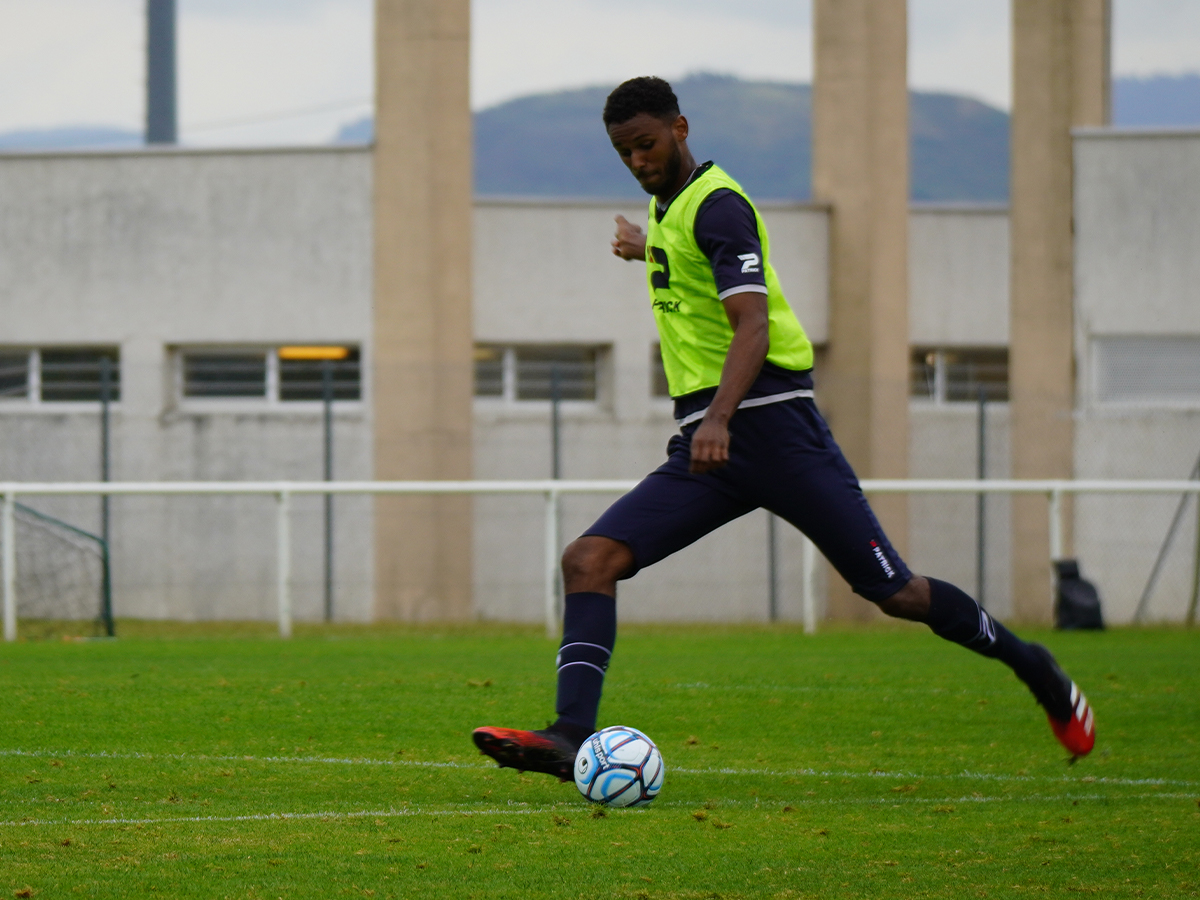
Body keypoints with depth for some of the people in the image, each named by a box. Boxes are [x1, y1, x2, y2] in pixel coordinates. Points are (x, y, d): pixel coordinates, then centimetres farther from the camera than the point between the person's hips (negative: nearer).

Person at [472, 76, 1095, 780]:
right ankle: (572, 735, -25)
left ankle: (1031, 668, 17)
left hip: (770, 422, -8)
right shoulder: (669, 206, 17)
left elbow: (753, 326, -23)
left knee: (893, 593, -4)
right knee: (589, 561, -13)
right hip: (705, 445, 8)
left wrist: (720, 417, -37)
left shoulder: (716, 204, -9)